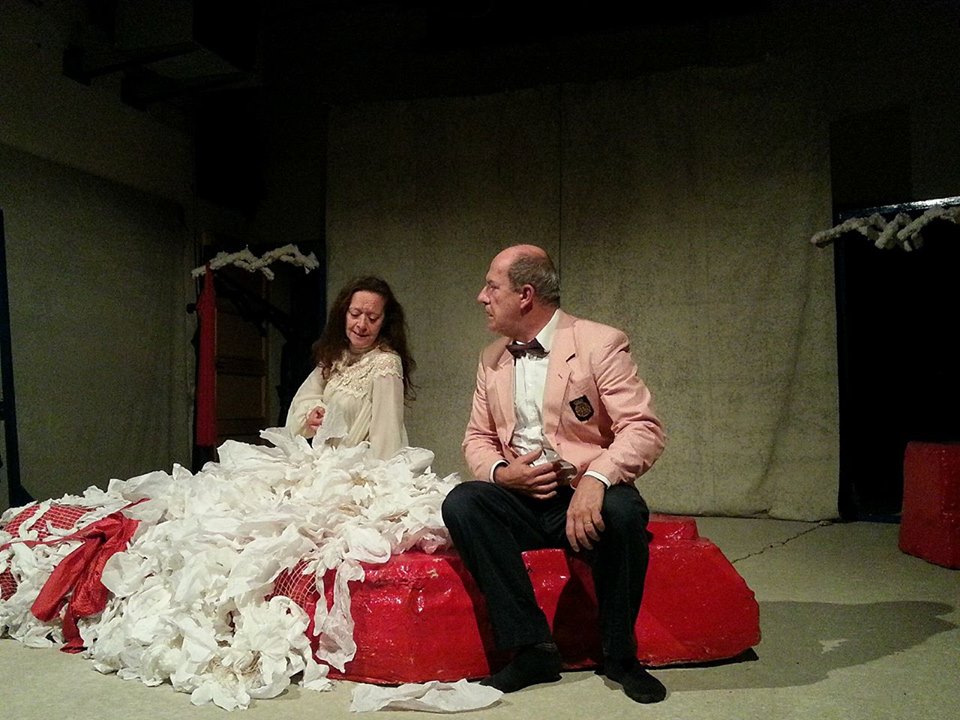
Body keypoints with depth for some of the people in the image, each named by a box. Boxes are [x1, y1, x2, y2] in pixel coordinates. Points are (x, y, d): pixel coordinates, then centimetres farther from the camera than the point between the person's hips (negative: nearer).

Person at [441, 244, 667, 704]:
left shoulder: (599, 343, -6)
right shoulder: (491, 359, 11)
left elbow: (644, 429, -14)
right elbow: (477, 437, 15)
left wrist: (595, 478, -33)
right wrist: (500, 471, -9)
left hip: (587, 497, -4)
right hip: (520, 498, 4)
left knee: (622, 511, -35)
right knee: (460, 503, -23)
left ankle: (619, 655, -11)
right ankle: (531, 648, -17)